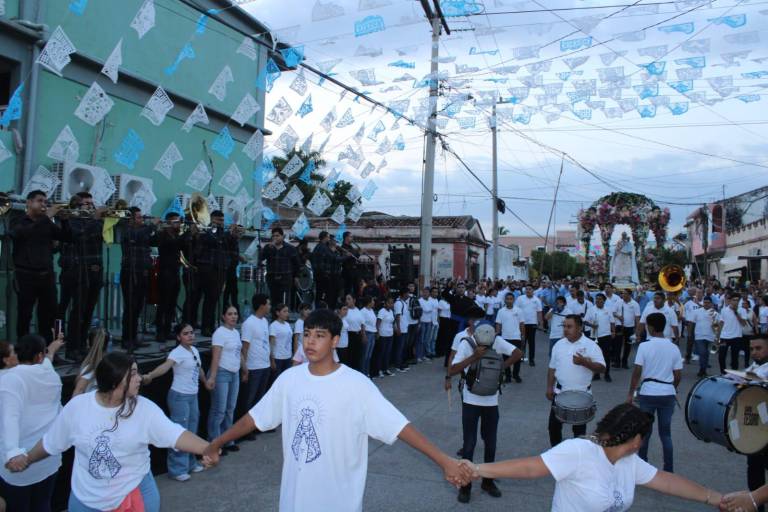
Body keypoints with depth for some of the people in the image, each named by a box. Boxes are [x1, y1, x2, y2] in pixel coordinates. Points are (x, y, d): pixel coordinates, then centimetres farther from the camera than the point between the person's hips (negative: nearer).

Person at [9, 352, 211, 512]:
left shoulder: (144, 408, -15)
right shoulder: (77, 406, -10)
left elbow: (175, 435, -27)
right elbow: (51, 443, 7)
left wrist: (207, 449, -43)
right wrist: (27, 460, 21)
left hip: (136, 496, -1)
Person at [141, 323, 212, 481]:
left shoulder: (194, 350, 6)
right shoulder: (177, 352, -18)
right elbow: (165, 366, -36)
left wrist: (205, 383, 37)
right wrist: (149, 376, -54)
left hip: (193, 396, 8)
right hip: (180, 396, -8)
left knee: (191, 431, 17)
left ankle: (190, 463, 31)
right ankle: (177, 470, 6)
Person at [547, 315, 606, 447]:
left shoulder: (590, 346, -11)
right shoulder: (559, 345, 2)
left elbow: (602, 368, -15)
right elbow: (552, 368, 10)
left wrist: (584, 362, -29)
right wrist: (549, 387, 5)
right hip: (560, 392, 4)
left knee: (579, 428, 10)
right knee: (554, 425, 9)